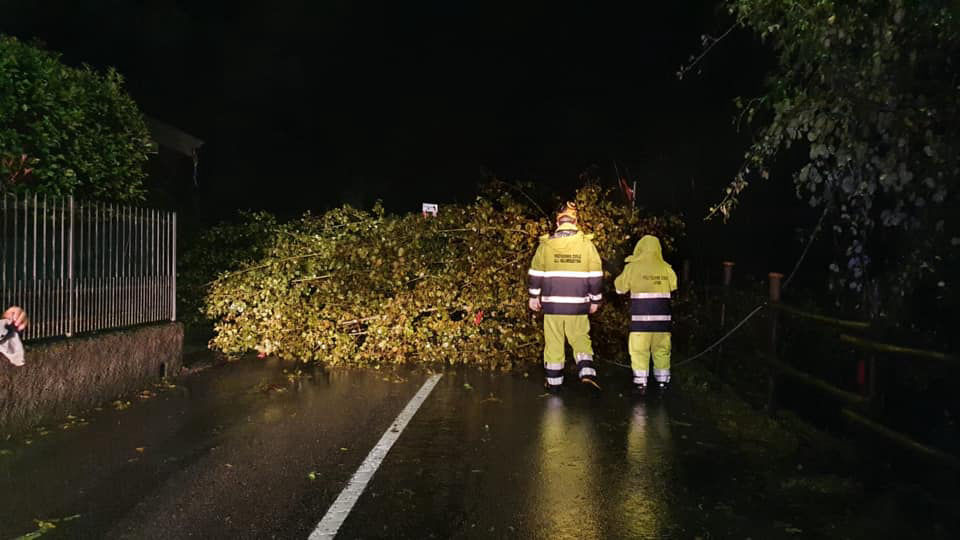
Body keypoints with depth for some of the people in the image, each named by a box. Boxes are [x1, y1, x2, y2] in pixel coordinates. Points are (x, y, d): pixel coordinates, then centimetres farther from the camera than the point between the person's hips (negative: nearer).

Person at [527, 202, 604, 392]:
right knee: (581, 339, 13)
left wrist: (534, 296, 14)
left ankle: (554, 381, 14)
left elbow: (535, 274, 2)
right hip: (578, 305, 0)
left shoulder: (545, 244, -2)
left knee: (553, 342, 9)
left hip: (552, 304, 0)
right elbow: (596, 276, 1)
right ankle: (586, 371, -4)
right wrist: (595, 300, 11)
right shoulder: (587, 244, -2)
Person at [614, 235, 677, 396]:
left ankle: (640, 382, 1)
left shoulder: (633, 267, -6)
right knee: (661, 348, 12)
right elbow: (673, 286, 14)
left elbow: (620, 287, 4)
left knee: (639, 349, 3)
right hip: (662, 316, 3)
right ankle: (662, 381, 19)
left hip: (641, 316, -3)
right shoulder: (666, 268, 1)